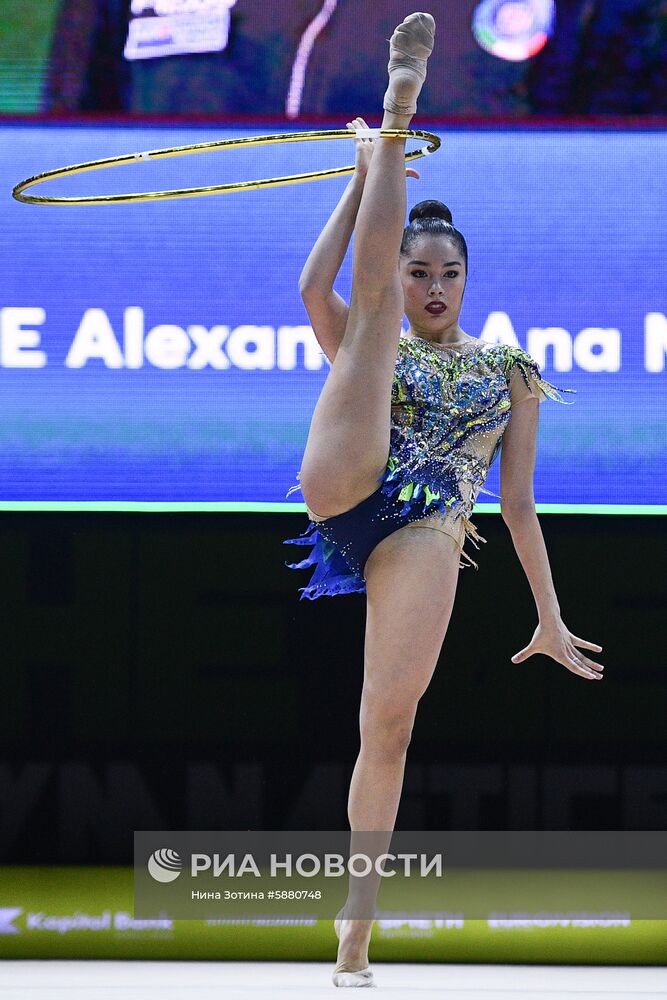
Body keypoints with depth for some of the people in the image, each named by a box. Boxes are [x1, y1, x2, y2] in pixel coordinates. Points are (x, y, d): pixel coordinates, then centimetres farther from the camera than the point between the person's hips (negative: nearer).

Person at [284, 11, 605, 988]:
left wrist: (551, 619, 19)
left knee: (390, 719, -12)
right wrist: (368, 170, 7)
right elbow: (317, 287, 1)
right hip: (344, 491, 0)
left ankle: (356, 924, -7)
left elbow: (519, 501, 22)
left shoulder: (508, 368, 23)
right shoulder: (370, 348, 23)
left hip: (425, 533, 0)